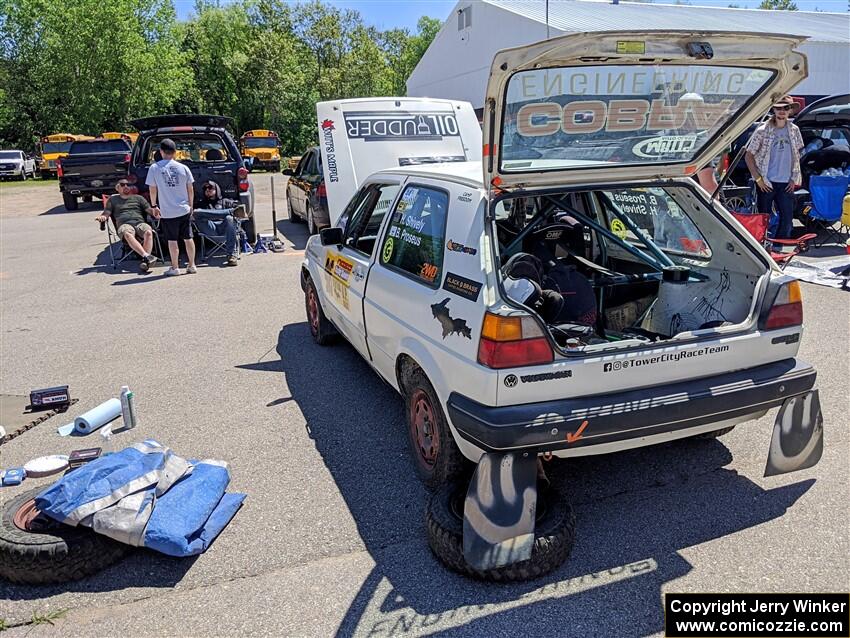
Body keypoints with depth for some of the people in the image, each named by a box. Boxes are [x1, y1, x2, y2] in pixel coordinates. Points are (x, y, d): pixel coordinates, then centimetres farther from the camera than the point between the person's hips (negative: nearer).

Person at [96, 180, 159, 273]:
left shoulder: (138, 198, 28)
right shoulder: (113, 200, 28)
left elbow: (149, 210, 18)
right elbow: (106, 213, 18)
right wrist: (102, 217, -6)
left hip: (140, 222, 1)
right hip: (124, 224, -1)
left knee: (148, 232, -36)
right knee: (127, 234, -40)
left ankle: (145, 262, -45)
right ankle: (146, 256, -53)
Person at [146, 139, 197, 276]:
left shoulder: (154, 168, -6)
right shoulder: (183, 168, 0)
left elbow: (153, 190, -1)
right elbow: (190, 190, 5)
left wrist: (154, 206, 12)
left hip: (167, 212, -2)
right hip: (184, 209, 2)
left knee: (172, 240, 5)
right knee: (188, 238, 11)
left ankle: (175, 268, 10)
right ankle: (192, 266, 16)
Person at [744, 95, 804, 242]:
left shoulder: (794, 130, 7)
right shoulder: (762, 131, -6)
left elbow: (797, 155, 15)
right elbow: (748, 155, -4)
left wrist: (794, 178, 7)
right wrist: (758, 178, -9)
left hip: (786, 183, 4)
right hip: (767, 183, -4)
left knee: (787, 220, 4)